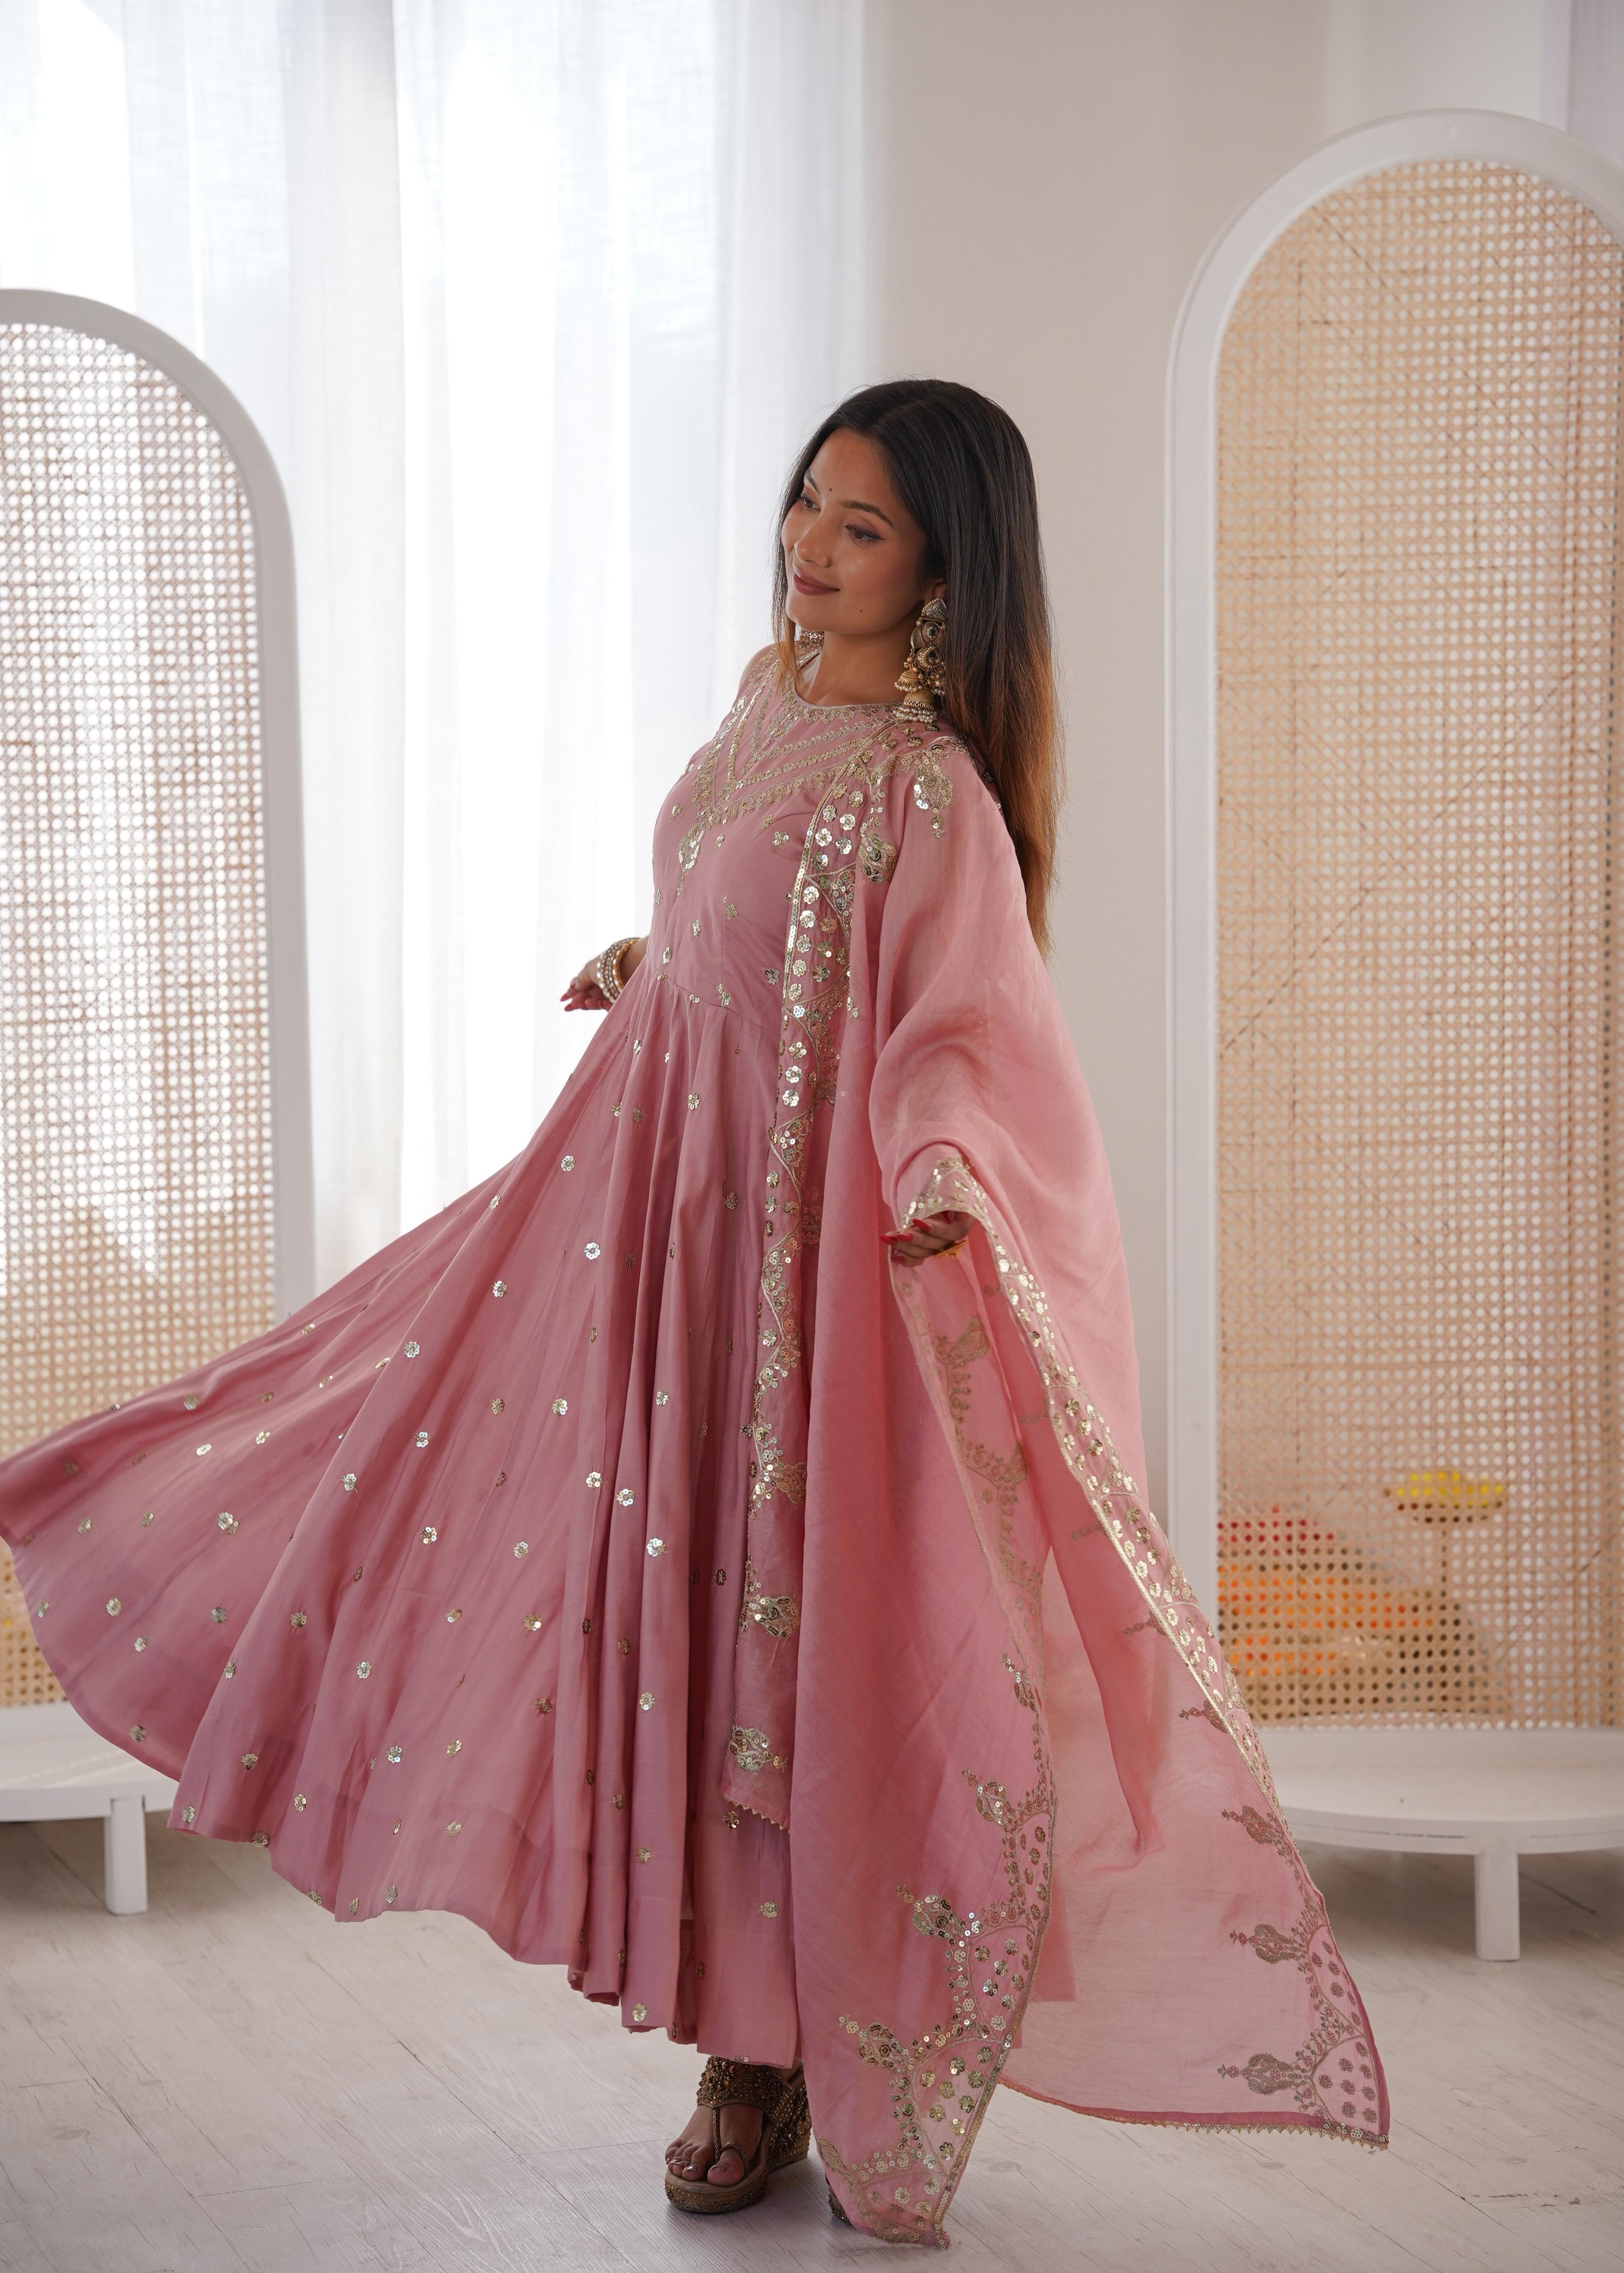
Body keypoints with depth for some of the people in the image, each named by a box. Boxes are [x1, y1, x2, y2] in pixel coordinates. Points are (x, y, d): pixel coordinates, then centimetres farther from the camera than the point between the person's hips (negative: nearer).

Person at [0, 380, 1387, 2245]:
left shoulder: (932, 792, -18)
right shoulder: (773, 693, 7)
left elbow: (955, 1030, -24)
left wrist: (942, 1180, -43)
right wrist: (645, 967, 39)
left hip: (817, 1244, -8)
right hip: (671, 1209, 8)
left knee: (811, 1641, -2)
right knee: (684, 1617, 8)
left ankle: (851, 2080, 12)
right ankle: (748, 2062, 16)